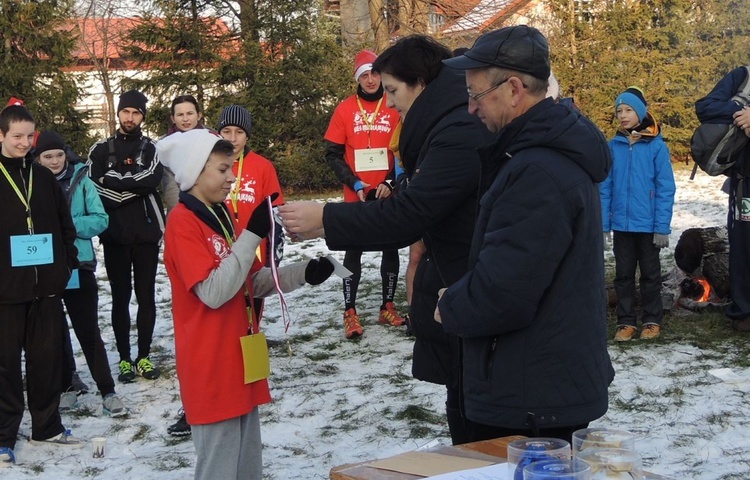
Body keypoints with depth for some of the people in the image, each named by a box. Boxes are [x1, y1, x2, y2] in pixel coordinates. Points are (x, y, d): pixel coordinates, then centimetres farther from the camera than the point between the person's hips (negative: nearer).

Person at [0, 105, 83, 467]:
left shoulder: (44, 177, 10)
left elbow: (64, 224, 16)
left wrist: (67, 264, 8)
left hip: (46, 285, 4)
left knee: (47, 358, 10)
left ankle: (47, 426, 22)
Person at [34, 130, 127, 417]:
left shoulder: (80, 180, -1)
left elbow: (100, 220, -3)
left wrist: (69, 225, -18)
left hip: (79, 266, -1)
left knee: (88, 331, 2)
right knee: (55, 331, 11)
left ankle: (107, 391, 7)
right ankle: (65, 388, 23)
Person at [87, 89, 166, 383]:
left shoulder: (151, 149, 6)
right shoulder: (101, 150, 7)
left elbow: (152, 179, -14)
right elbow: (95, 188, -6)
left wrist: (115, 181, -12)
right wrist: (134, 187, -11)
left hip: (146, 234, 0)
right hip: (115, 236, 0)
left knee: (146, 296, 5)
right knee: (120, 298, 4)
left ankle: (144, 356, 14)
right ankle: (124, 358, 12)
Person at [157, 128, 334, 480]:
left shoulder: (220, 216, 13)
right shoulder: (182, 222, -14)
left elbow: (255, 281, 13)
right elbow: (213, 292, -23)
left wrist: (305, 273, -2)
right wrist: (252, 235, -24)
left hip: (239, 362, 9)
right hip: (211, 367, -9)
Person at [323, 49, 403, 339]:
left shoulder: (395, 108, 1)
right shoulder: (345, 109, 1)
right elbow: (333, 154, 1)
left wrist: (390, 183, -11)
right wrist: (355, 184, -10)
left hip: (388, 194, 1)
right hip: (356, 196, -1)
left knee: (391, 248, 8)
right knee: (353, 252, 1)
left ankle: (387, 307, 20)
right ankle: (350, 313, 4)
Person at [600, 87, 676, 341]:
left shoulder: (657, 146, -9)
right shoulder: (613, 146, -1)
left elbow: (666, 189, -8)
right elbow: (605, 187, 1)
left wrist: (662, 226, -13)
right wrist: (603, 223, -4)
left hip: (648, 224, -3)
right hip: (621, 224, 3)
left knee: (650, 274, 11)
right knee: (623, 274, 11)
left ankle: (652, 320, 22)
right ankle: (626, 321, 21)